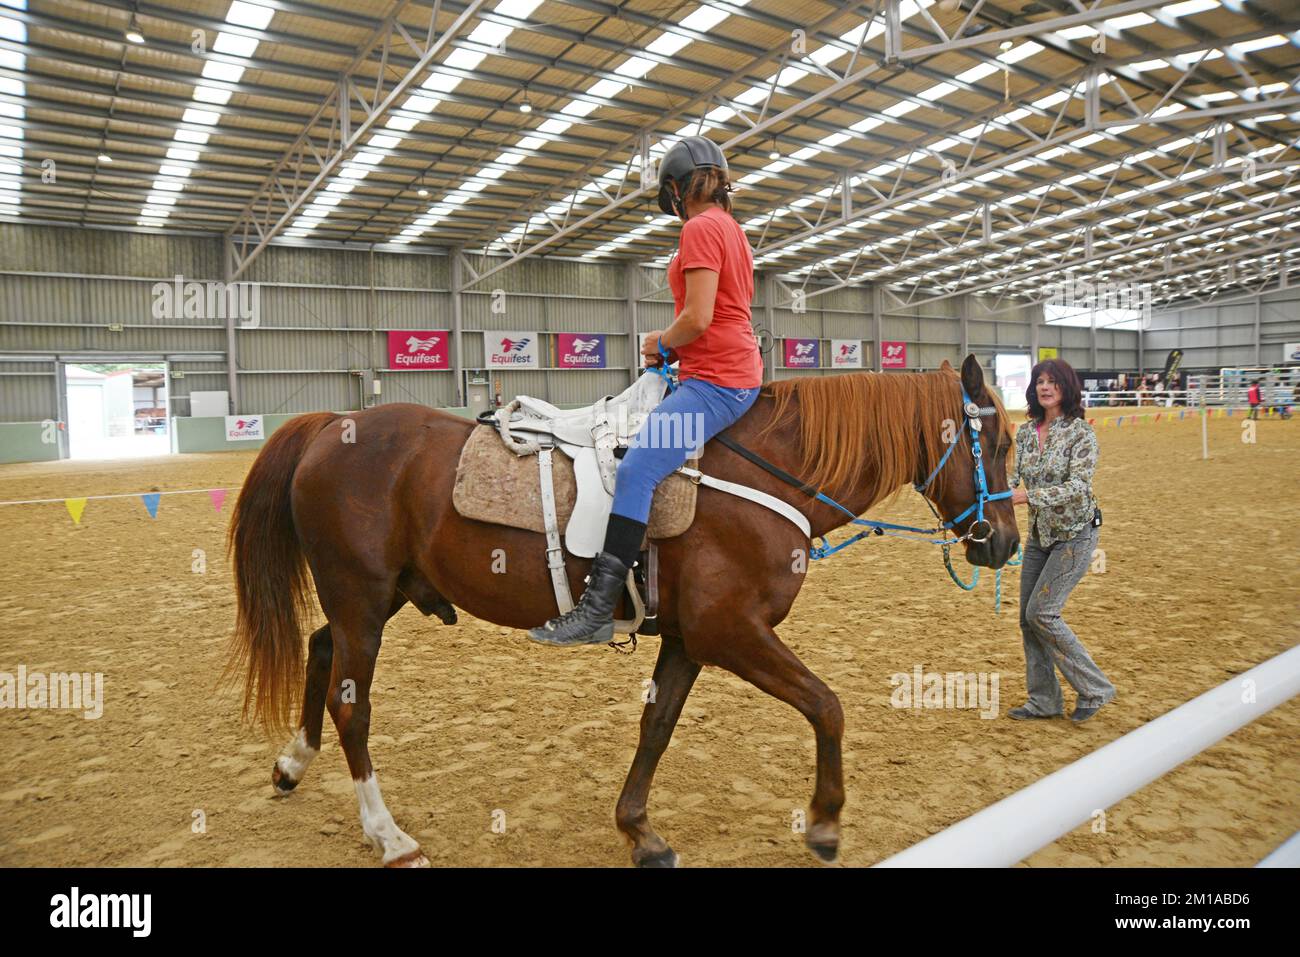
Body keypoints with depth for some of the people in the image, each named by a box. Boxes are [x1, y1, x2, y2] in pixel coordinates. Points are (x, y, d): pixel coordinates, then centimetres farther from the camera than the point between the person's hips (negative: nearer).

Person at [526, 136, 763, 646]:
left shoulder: (700, 228, -11)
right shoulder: (731, 227, 19)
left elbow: (698, 319, -21)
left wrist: (662, 341, -2)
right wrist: (672, 346, 13)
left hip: (715, 381, -11)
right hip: (737, 374, 11)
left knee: (635, 470, -21)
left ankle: (597, 608, -25)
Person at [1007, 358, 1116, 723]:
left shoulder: (1081, 432, -15)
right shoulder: (1026, 431, 4)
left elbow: (1078, 485, -26)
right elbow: (1014, 476, -1)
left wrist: (1030, 496, -36)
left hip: (1075, 534, -7)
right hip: (1039, 533, 7)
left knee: (1041, 612, -10)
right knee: (1028, 618, 7)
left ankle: (1094, 688, 9)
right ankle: (1043, 700, 22)